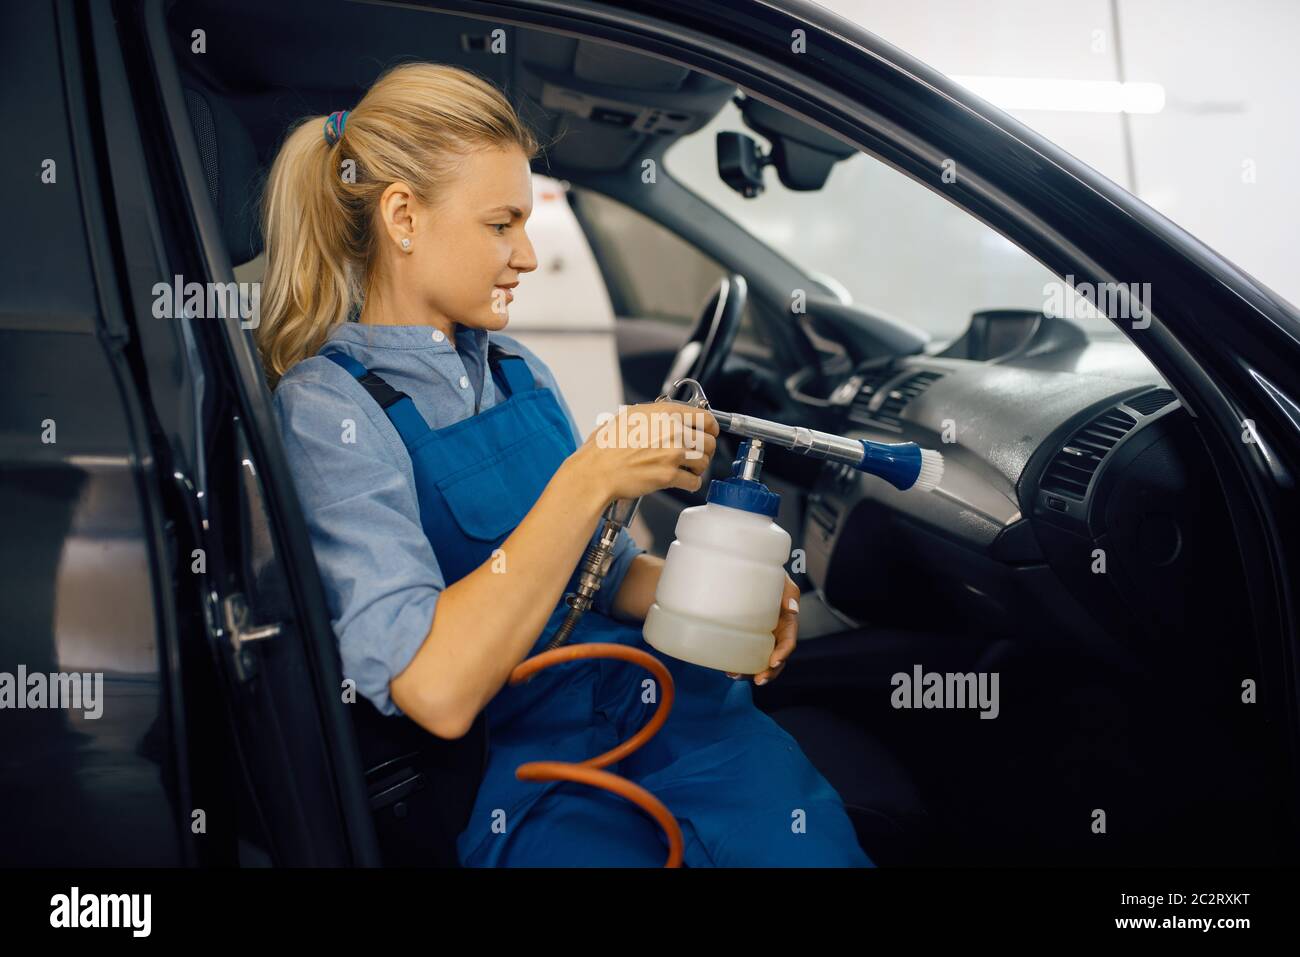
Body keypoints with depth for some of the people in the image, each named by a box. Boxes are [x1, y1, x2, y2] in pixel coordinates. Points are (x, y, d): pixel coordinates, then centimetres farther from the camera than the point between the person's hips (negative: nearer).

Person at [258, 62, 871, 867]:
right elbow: (437, 690, -21)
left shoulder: (519, 371, 13)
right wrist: (592, 478, -20)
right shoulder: (331, 407, -9)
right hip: (523, 771, -6)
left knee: (819, 845, -18)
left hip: (667, 702, 6)